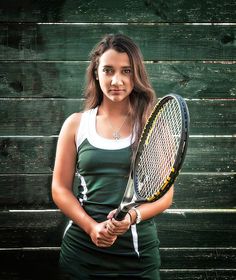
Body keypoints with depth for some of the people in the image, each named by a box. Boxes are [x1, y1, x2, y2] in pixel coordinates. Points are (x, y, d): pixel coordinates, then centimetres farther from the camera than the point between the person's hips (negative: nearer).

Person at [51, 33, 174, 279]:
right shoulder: (76, 124, 3)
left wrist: (132, 216, -18)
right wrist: (91, 227, -11)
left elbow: (165, 194, 0)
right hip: (83, 248, 1)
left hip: (139, 250, -1)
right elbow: (60, 188, 4)